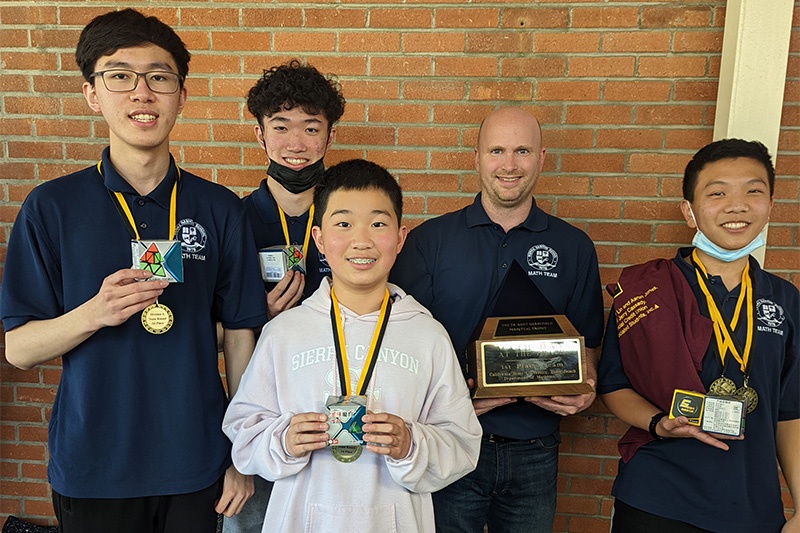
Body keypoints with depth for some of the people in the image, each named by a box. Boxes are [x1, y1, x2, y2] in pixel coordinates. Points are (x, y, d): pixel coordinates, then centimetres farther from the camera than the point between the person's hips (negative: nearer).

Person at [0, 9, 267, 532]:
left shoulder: (220, 209, -4)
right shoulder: (51, 207, -5)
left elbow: (240, 335, -1)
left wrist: (245, 454, 0)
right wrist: (94, 314, -23)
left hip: (198, 464, 1)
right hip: (91, 467, 0)